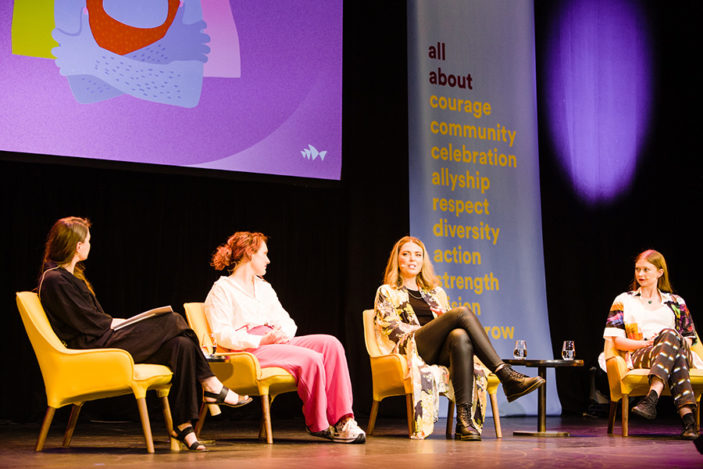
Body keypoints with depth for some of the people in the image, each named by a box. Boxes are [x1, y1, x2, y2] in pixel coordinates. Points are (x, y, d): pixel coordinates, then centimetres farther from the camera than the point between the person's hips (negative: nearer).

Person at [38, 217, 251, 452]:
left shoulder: (70, 276, 23)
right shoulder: (55, 280, -10)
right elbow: (86, 322, -14)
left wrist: (115, 322, 5)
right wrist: (115, 323, 0)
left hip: (102, 339, 10)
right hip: (90, 349, -10)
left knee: (181, 346, -12)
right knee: (172, 320, -15)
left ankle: (183, 425, -15)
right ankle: (212, 386, 0)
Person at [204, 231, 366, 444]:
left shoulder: (264, 287, 27)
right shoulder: (222, 289, 3)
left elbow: (287, 322, 20)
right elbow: (222, 336, -9)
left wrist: (282, 334, -5)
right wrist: (262, 340, -19)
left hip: (276, 343, 7)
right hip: (250, 350, -7)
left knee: (330, 344, -18)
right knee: (310, 358, -29)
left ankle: (342, 419, -25)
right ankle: (318, 424, -13)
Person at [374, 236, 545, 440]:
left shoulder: (436, 292, 30)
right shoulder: (387, 293, 17)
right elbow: (391, 327, 3)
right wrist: (424, 331, -9)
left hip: (442, 351, 4)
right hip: (412, 347, -4)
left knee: (460, 337, -38)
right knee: (463, 312, -28)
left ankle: (464, 420, -48)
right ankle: (507, 377, -38)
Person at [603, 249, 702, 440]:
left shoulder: (676, 302, 26)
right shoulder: (624, 300, 20)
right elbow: (617, 341, 9)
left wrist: (667, 341, -4)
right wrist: (646, 342, -8)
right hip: (639, 357, -2)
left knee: (670, 335, -38)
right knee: (671, 335, -38)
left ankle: (651, 398, -57)